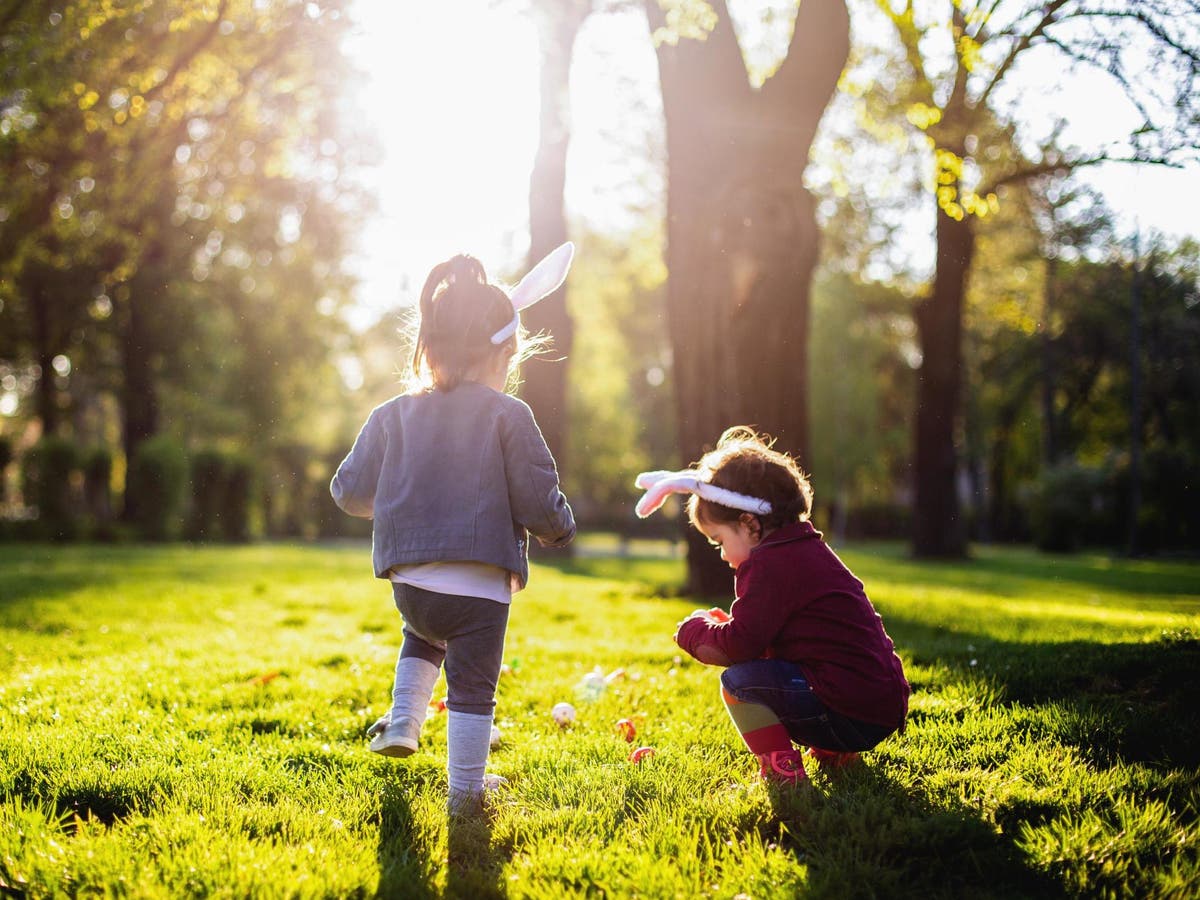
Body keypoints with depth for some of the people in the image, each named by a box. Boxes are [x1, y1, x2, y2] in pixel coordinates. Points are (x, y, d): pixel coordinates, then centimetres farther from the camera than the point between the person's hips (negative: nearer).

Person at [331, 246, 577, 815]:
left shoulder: (393, 416, 4)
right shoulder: (508, 416, -8)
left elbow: (349, 491, 9)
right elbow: (537, 499, -8)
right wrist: (560, 529, 14)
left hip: (409, 581, 4)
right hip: (480, 586, -4)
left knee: (425, 635, 36)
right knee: (472, 684, 8)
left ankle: (402, 722, 26)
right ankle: (466, 791, 15)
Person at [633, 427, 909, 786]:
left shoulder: (769, 564, -13)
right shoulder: (809, 550, 18)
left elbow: (739, 644, -16)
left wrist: (695, 630, 3)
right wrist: (723, 625, 16)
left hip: (850, 713, -10)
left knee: (738, 681, -12)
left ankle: (781, 770, -12)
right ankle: (833, 753, 24)